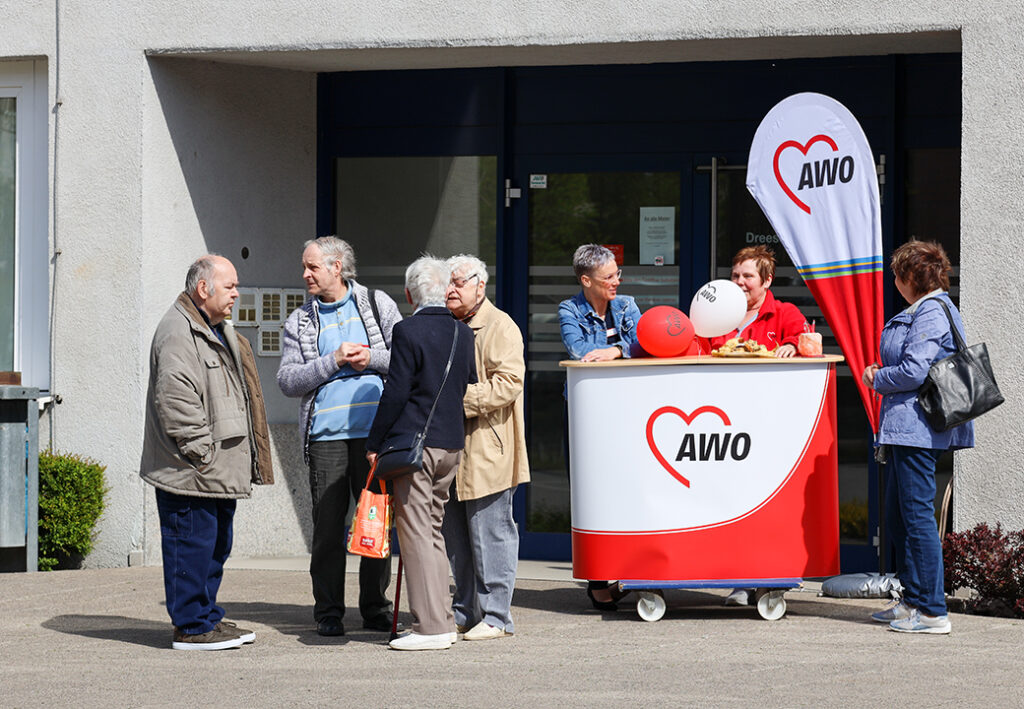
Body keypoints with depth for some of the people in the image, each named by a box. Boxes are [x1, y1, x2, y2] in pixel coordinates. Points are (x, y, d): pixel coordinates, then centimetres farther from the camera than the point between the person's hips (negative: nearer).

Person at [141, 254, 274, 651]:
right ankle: (191, 627, -1)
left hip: (219, 470, 11)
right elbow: (175, 401, -22)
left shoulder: (217, 331, 20)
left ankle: (207, 617, 24)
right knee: (192, 546, -6)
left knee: (216, 545, 15)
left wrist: (235, 463, 20)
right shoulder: (177, 332, -15)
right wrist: (202, 453, -20)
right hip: (190, 471, -11)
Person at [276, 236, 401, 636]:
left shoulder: (378, 305, 10)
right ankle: (328, 612, 7)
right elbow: (287, 380, 1)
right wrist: (333, 361, -8)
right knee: (328, 525, -1)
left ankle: (376, 609, 12)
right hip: (325, 435, 0)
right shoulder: (299, 322, 11)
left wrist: (370, 358, -8)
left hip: (375, 434, 0)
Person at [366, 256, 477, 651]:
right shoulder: (464, 333, 8)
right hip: (452, 444, 7)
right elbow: (470, 390, 14)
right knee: (433, 529, 16)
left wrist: (375, 443, -6)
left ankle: (431, 627, -7)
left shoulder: (408, 331, -12)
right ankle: (442, 620, 17)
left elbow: (396, 393, -13)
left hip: (413, 442, -7)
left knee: (415, 532, -4)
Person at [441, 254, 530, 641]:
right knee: (456, 538, 11)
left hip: (486, 453, -8)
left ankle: (495, 616, 0)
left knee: (490, 536, -4)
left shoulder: (500, 327, -6)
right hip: (451, 452, 8)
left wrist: (460, 398, -20)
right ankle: (465, 613, 19)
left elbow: (508, 384, -17)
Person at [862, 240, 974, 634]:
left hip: (917, 425, -11)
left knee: (917, 515, -9)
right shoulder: (924, 310, 19)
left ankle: (931, 612, -8)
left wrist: (877, 379, -4)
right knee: (897, 517, 15)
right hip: (907, 428, 11)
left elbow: (914, 372, -21)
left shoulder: (931, 313, -14)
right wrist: (883, 373, 11)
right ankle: (913, 601, 22)